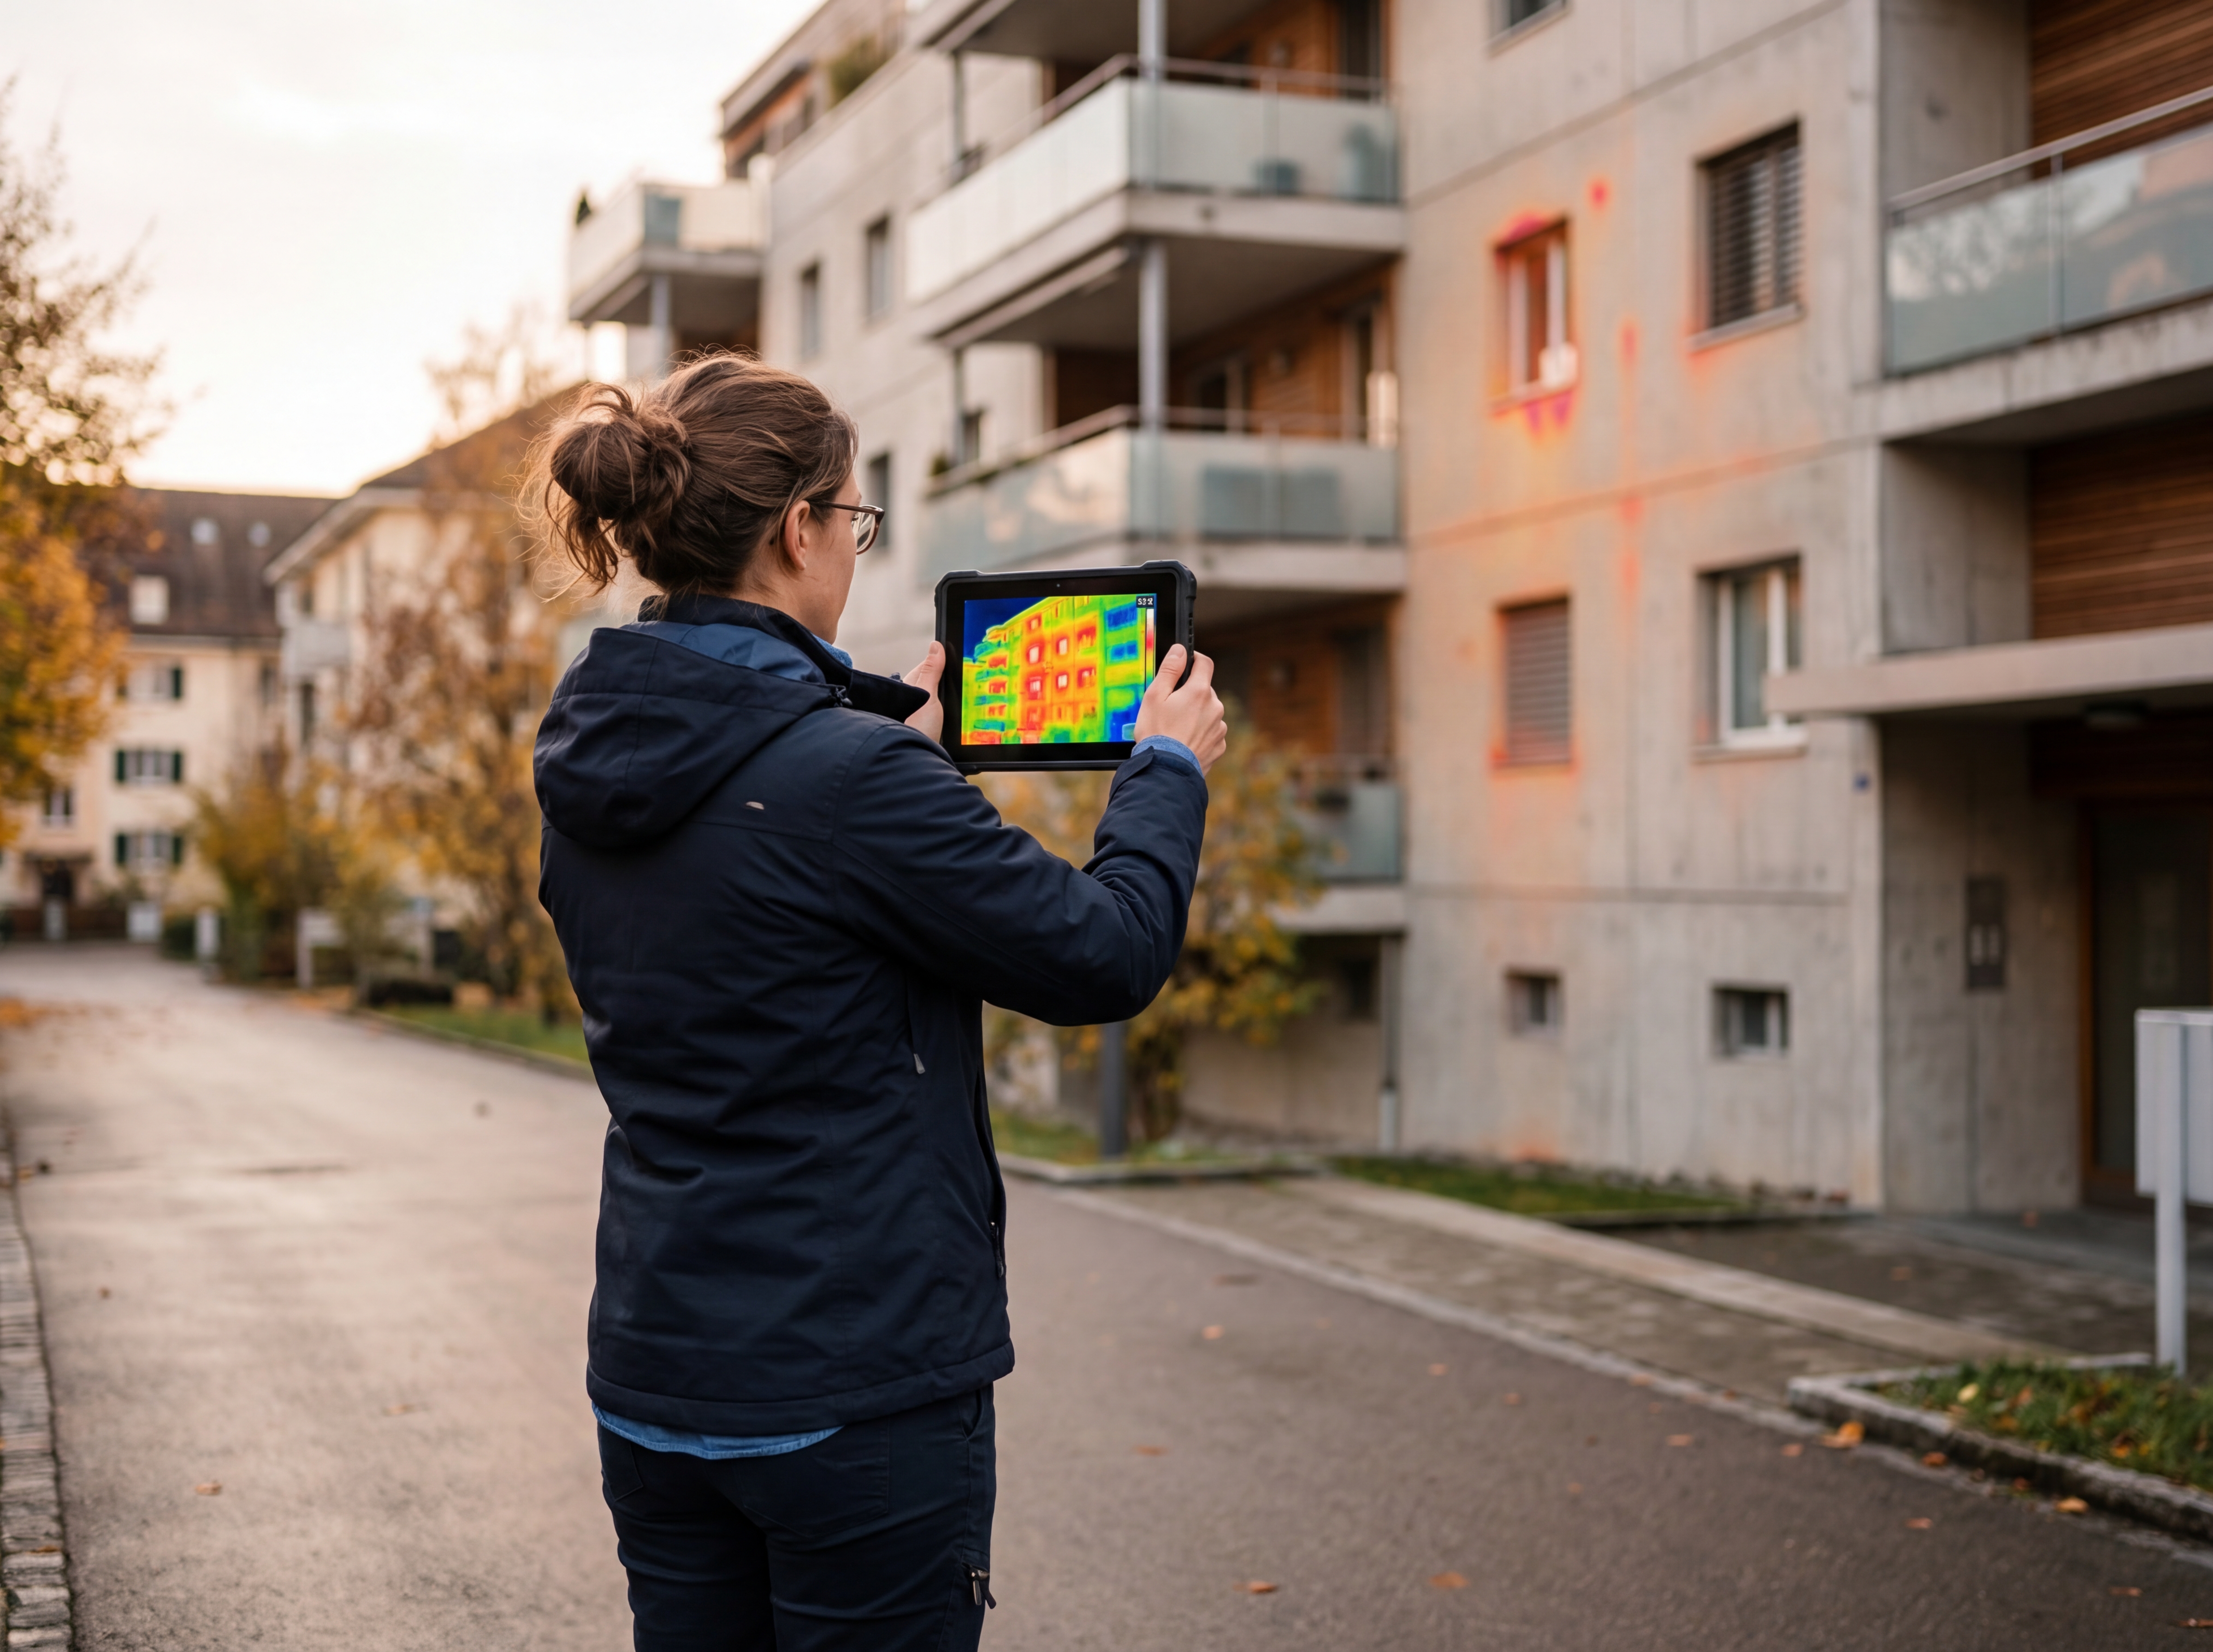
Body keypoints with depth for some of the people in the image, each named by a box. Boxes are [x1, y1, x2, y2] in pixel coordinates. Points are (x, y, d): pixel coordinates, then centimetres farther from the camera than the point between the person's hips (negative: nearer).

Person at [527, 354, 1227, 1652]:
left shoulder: (591, 764, 3)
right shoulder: (852, 777, -21)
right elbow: (1103, 958, -12)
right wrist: (1169, 769, 3)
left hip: (654, 1375, 8)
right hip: (859, 1387, -7)